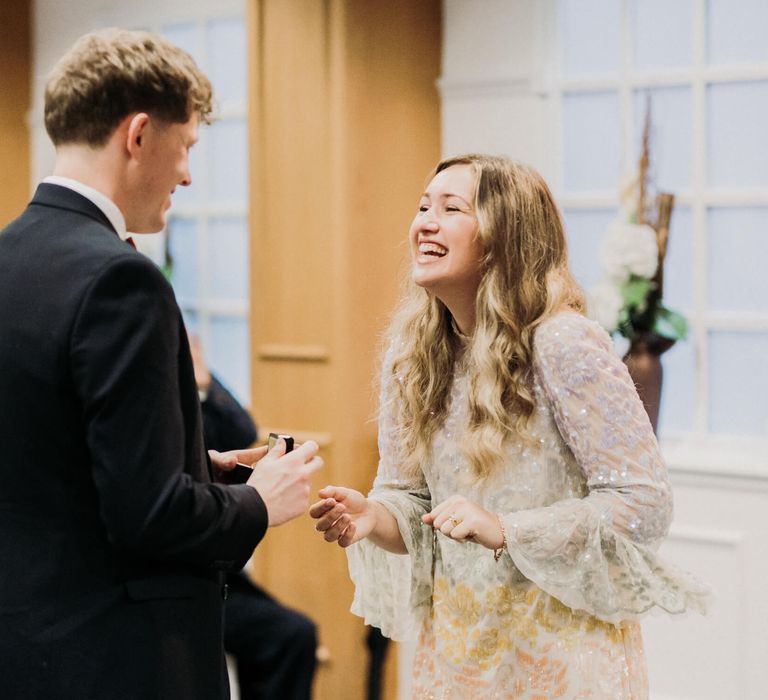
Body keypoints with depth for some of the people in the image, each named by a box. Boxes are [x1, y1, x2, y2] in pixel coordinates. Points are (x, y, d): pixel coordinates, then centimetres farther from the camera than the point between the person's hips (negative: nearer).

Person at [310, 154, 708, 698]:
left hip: (560, 643, -6)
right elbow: (410, 499, 7)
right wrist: (372, 517, -16)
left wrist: (504, 530, -27)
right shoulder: (412, 352, 2)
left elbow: (645, 503, -19)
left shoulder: (564, 346, -18)